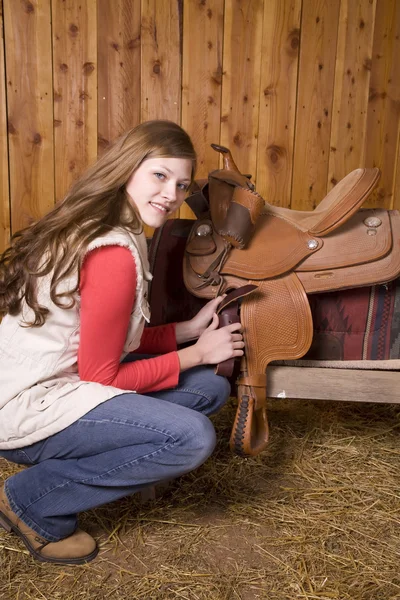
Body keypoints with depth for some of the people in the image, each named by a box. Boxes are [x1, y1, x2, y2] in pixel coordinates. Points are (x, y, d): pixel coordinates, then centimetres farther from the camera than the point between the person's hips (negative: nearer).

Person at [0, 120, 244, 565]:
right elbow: (103, 376, -18)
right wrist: (197, 352, -9)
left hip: (58, 381, 9)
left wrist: (190, 329, 3)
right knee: (193, 438, -22)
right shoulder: (113, 254, -23)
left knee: (211, 388, 4)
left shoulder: (121, 235, 8)